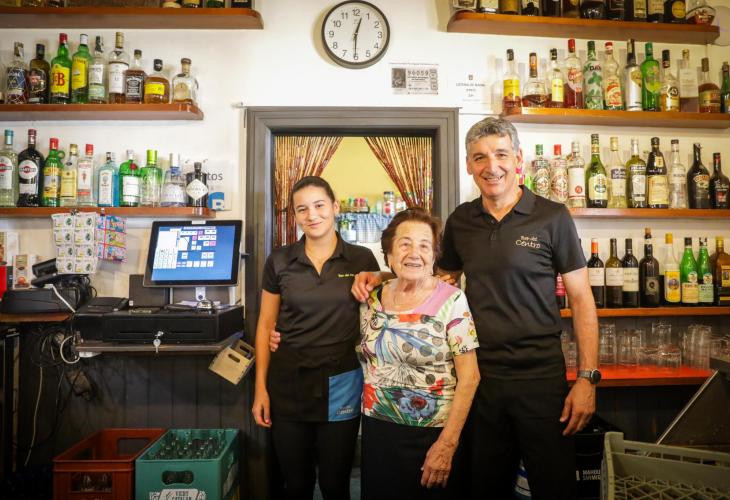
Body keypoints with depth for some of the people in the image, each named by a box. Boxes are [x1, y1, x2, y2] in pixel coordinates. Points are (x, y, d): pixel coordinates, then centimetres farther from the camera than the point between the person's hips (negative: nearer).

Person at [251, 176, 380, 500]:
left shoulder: (362, 259, -2)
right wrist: (261, 388, 2)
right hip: (288, 383, 1)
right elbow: (266, 326, 4)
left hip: (341, 383, -1)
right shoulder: (279, 261, 0)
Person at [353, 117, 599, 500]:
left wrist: (587, 378, -9)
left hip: (540, 375, -3)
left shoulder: (552, 217, -7)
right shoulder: (460, 221, 4)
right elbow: (444, 278, 16)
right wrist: (379, 277, 3)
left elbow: (581, 298, -4)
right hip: (478, 374, 3)